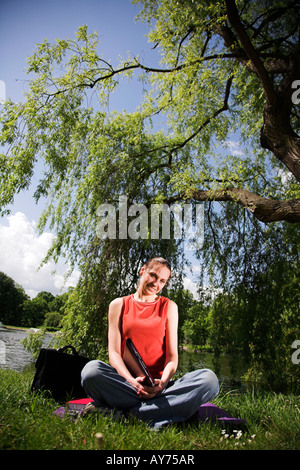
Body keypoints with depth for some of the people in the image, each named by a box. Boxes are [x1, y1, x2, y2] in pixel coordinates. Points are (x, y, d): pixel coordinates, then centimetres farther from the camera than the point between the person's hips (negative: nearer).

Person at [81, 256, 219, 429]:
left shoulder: (168, 306, 12)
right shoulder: (118, 305, 10)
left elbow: (172, 355, 5)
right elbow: (114, 353, 1)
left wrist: (163, 381, -17)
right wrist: (131, 381, -18)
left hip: (158, 384, 2)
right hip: (125, 381, -1)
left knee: (209, 378, -26)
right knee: (91, 369, -32)